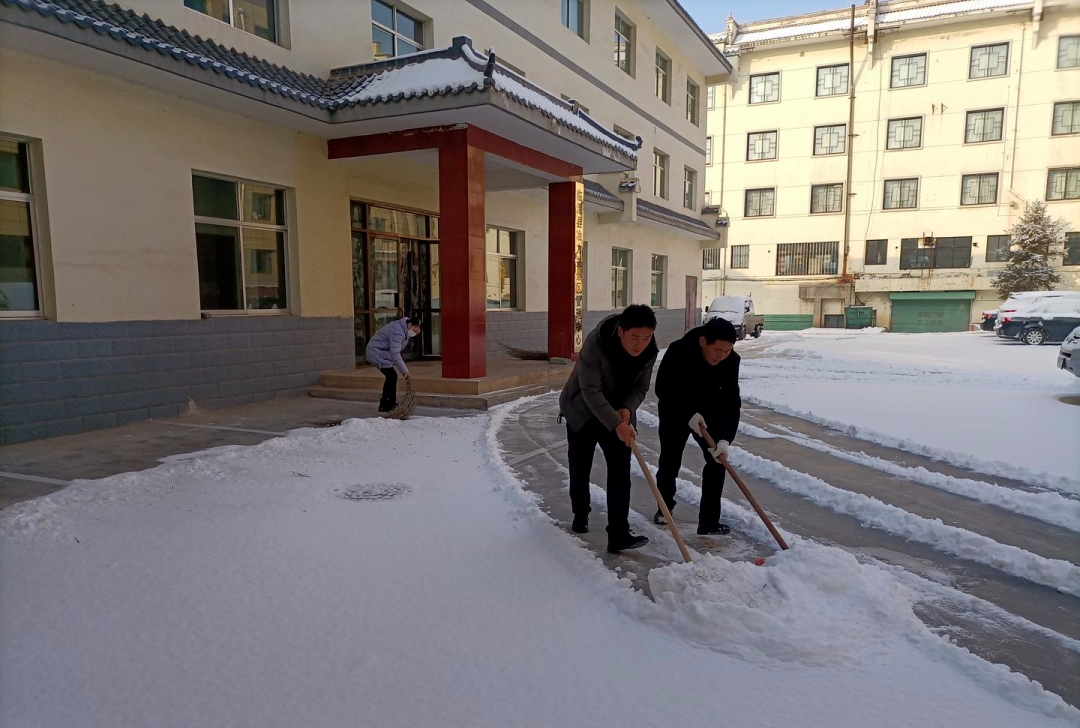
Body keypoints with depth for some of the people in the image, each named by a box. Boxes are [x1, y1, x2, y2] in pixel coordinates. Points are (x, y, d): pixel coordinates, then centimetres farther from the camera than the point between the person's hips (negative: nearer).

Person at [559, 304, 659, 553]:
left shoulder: (649, 351, -16)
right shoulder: (596, 344, -33)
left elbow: (641, 386, -3)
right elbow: (591, 391, -32)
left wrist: (627, 408, -23)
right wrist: (616, 424, -38)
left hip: (619, 414, 3)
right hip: (582, 412, -3)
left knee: (621, 469, -8)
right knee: (580, 467, 10)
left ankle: (618, 533, -7)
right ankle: (580, 514, 36)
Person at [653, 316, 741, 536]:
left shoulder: (731, 360, -25)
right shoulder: (678, 351, -34)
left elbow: (731, 401, -25)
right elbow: (662, 389, -23)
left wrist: (725, 438, -36)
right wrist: (689, 414, -29)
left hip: (708, 412, 2)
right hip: (675, 412, -2)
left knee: (717, 460, -8)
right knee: (670, 461, 7)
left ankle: (709, 521, 0)